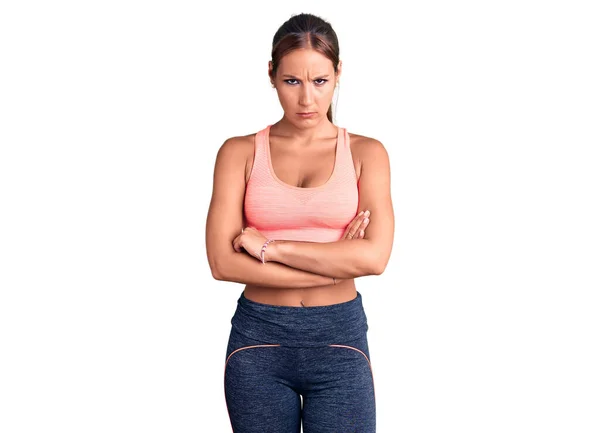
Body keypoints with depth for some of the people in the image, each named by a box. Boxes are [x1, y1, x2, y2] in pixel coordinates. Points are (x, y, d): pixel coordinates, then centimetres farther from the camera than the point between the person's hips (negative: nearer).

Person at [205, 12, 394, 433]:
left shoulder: (366, 153, 1)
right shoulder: (240, 152, 1)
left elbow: (375, 256, -12)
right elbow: (223, 260, -10)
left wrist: (270, 247, -12)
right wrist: (337, 261, -11)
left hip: (339, 338, 0)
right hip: (258, 338, 1)